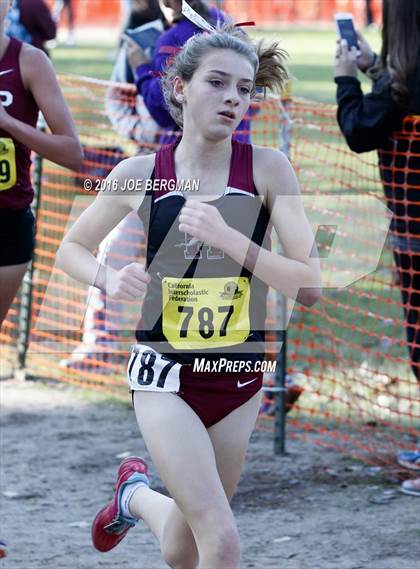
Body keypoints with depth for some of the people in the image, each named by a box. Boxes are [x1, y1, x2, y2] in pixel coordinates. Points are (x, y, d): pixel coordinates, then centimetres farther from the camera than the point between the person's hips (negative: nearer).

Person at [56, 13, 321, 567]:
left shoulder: (267, 168, -10)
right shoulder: (139, 174, -8)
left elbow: (310, 286, -16)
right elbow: (71, 248, 8)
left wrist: (227, 237, -27)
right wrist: (109, 279, -13)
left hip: (240, 377, 2)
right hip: (166, 376, -2)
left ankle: (135, 494, 48)